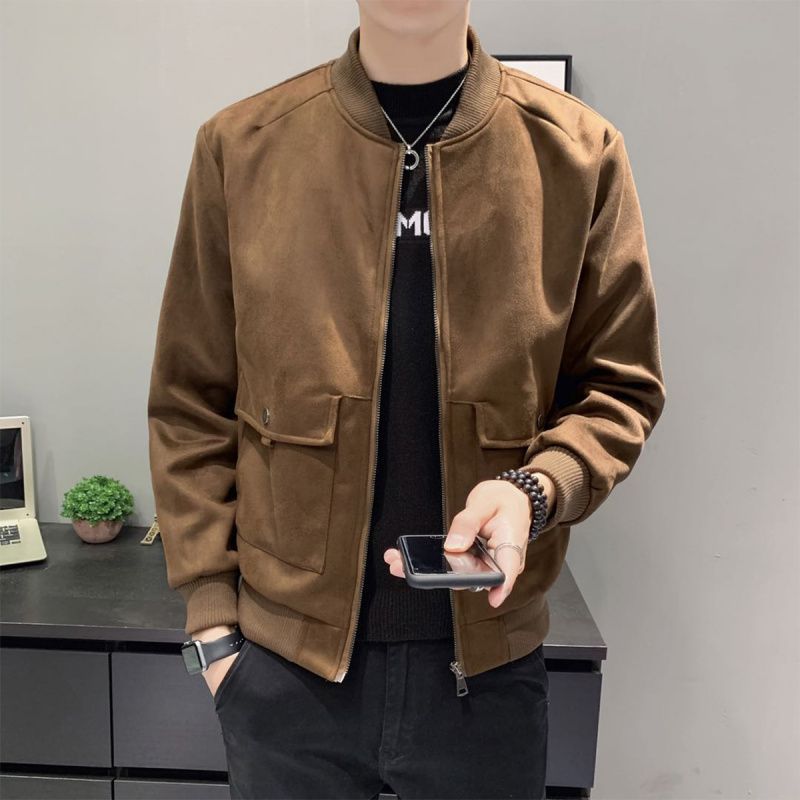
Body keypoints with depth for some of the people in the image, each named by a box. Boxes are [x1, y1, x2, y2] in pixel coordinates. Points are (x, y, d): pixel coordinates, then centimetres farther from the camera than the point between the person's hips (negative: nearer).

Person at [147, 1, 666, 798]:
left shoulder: (577, 151, -4)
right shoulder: (241, 145, -4)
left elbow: (618, 389, 2)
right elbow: (191, 405, 0)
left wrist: (536, 489, -17)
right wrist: (210, 616, -2)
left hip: (489, 662, 1)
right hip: (282, 658, 0)